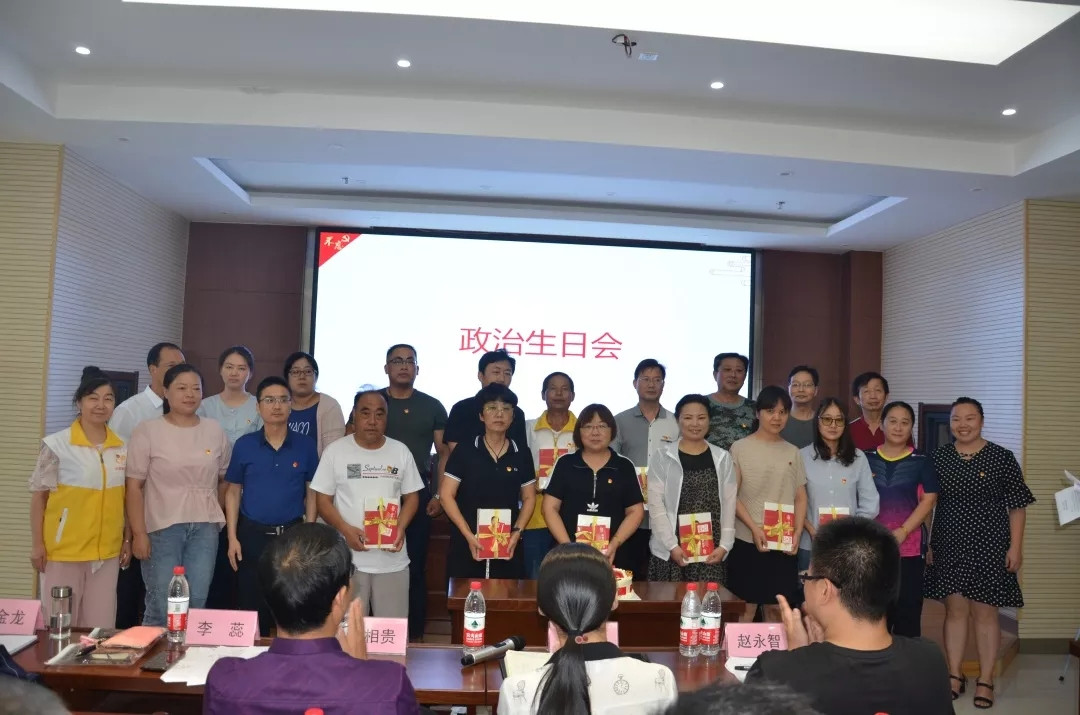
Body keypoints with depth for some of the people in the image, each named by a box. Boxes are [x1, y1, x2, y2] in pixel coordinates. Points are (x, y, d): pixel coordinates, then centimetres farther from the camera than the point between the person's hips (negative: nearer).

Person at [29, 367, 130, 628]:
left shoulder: (122, 448, 4)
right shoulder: (56, 444, -7)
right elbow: (39, 497, -3)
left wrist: (127, 540, 10)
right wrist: (37, 544, -5)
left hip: (107, 551, 3)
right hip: (64, 549, -3)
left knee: (100, 626, 10)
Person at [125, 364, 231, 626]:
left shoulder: (214, 430, 7)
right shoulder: (147, 430, -2)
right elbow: (134, 486, -5)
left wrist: (221, 519, 12)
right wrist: (139, 533, -10)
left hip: (205, 527, 3)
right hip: (162, 527, -3)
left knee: (196, 605, 5)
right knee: (161, 607, 0)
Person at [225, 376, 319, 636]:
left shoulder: (305, 446, -1)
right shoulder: (244, 445, -1)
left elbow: (312, 494, 4)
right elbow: (233, 492, 3)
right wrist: (232, 537, -3)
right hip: (252, 534, 0)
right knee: (251, 607, 10)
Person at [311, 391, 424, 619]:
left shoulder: (401, 451, 5)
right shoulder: (335, 451, -1)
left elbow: (411, 497, 9)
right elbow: (323, 500, 0)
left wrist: (401, 527, -9)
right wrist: (345, 529, -16)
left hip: (392, 560, 2)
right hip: (349, 559, -1)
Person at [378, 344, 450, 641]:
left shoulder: (432, 407, 7)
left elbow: (444, 454, 8)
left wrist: (439, 494, 0)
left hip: (417, 494, 0)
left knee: (415, 566, 4)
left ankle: (414, 635, 14)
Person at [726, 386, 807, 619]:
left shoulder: (792, 452, 10)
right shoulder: (740, 448, -2)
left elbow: (800, 497, 12)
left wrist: (797, 533, -1)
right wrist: (754, 529, -15)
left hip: (784, 544, 4)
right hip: (747, 541, -4)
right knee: (746, 610, -2)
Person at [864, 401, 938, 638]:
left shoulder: (921, 462, 4)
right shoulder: (866, 459, 6)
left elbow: (928, 501, -3)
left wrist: (902, 532, -13)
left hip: (909, 547, -1)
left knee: (908, 609, 2)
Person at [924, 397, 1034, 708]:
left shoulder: (1002, 457, -5)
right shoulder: (939, 457, 3)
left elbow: (1017, 506, -2)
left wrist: (1015, 547, -7)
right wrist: (927, 543, 6)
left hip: (988, 544, -2)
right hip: (948, 544, 3)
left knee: (985, 612, 5)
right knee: (954, 609, 9)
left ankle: (985, 680, 18)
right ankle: (954, 675, 21)